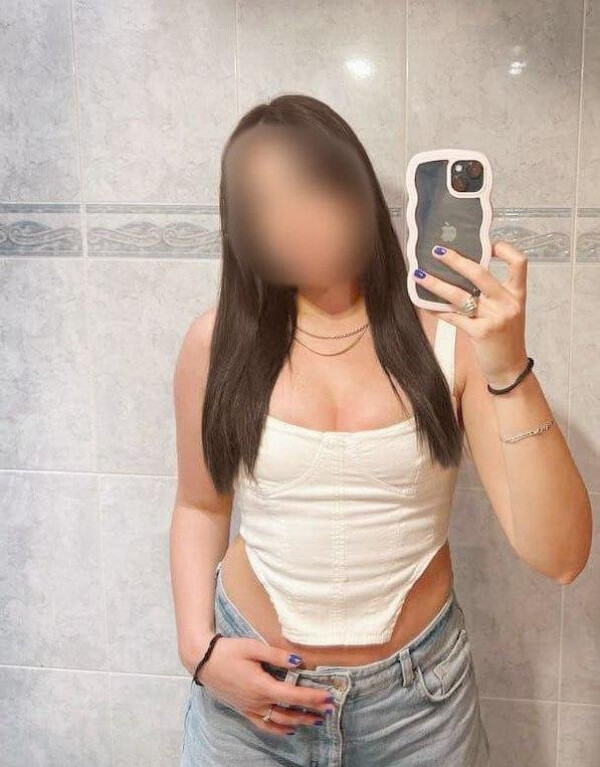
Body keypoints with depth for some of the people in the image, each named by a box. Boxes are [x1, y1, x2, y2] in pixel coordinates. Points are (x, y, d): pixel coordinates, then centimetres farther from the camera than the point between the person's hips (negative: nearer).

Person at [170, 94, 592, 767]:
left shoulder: (452, 337, -13)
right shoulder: (218, 341, -9)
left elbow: (560, 556, -16)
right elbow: (201, 507, 6)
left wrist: (510, 371, -24)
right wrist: (199, 648, -7)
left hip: (419, 695, 0)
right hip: (250, 687, 1)